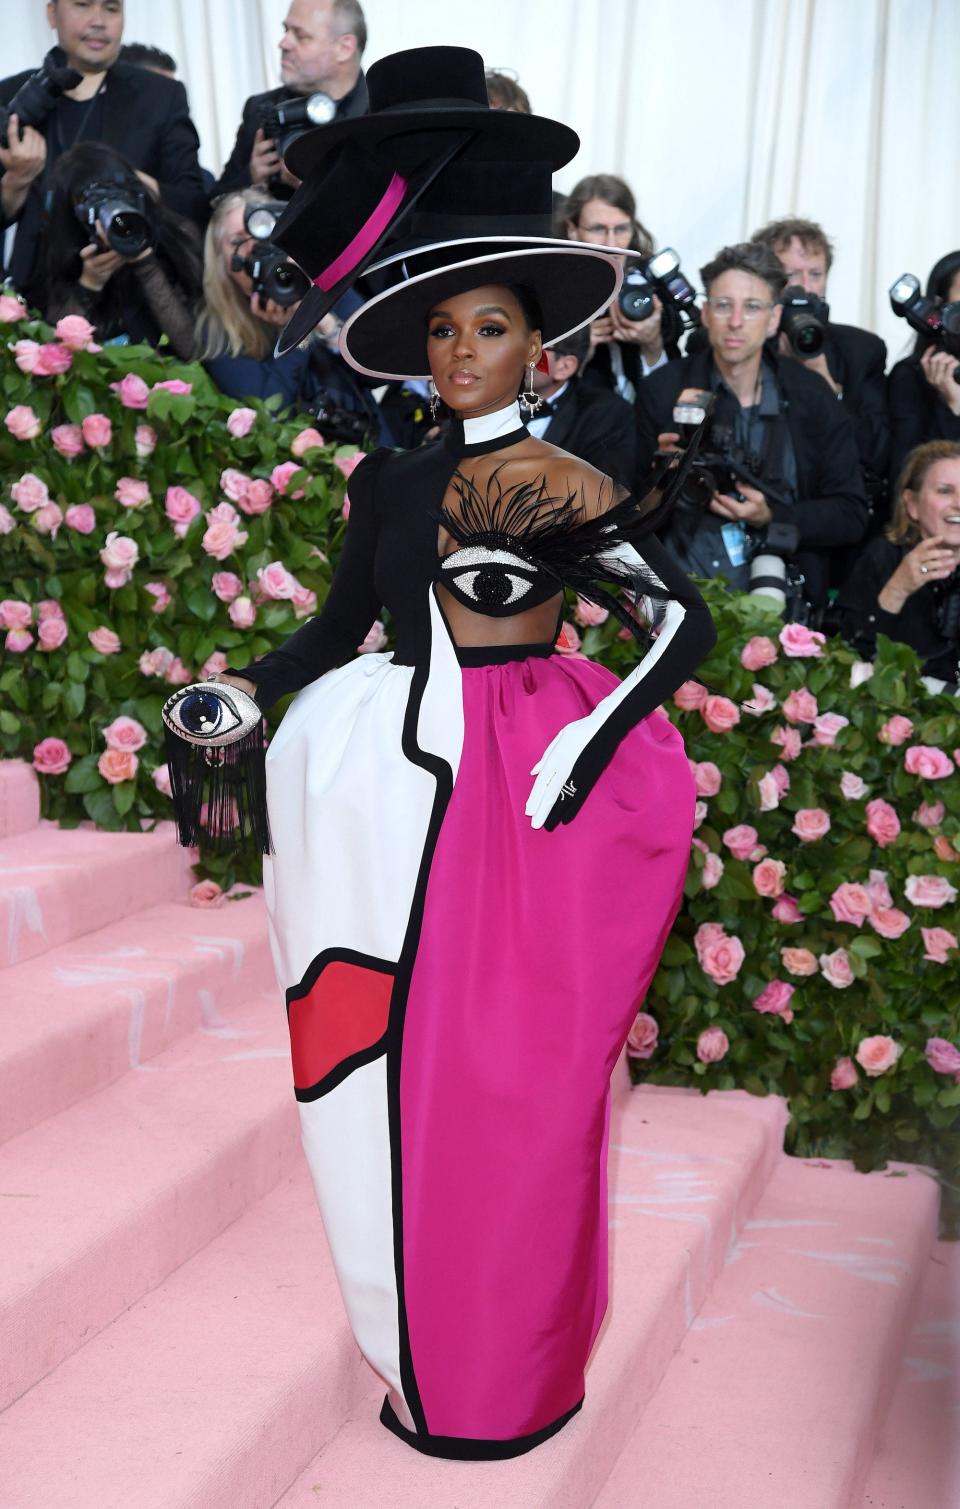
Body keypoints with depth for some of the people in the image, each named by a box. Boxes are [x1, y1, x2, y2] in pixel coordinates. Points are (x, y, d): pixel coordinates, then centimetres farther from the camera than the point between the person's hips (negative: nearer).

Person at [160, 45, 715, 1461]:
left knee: (517, 1072, 3)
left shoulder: (575, 486, -3)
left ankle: (511, 1366, 20)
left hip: (529, 786, -4)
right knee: (411, 1058, 7)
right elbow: (340, 628, 13)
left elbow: (687, 619, -5)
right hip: (406, 784, 4)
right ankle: (434, 1345, 25)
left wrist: (592, 742, -17)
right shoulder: (390, 481, 9)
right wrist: (238, 695, -1)